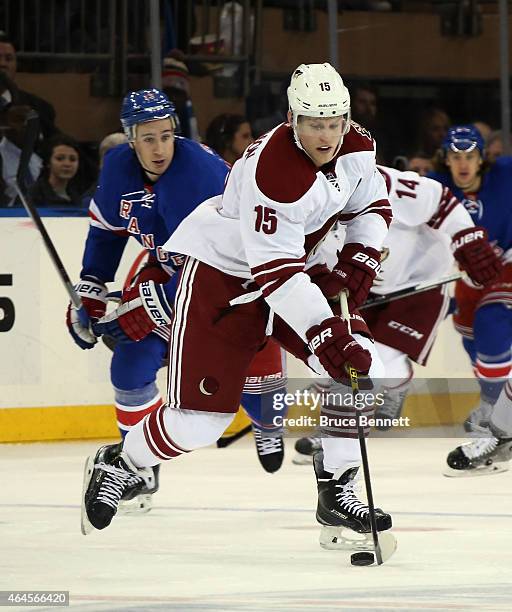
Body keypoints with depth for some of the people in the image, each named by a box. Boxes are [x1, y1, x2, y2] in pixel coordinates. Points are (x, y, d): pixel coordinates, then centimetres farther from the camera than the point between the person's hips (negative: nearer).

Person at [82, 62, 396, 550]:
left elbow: (371, 206, 14)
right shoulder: (273, 168, -33)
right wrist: (325, 334, -40)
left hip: (300, 269, 7)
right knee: (198, 417, -11)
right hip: (223, 269, -7)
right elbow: (275, 272, -35)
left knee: (361, 369, -9)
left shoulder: (358, 148, -8)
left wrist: (358, 261, -4)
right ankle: (119, 470, 16)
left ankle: (336, 492, 3)